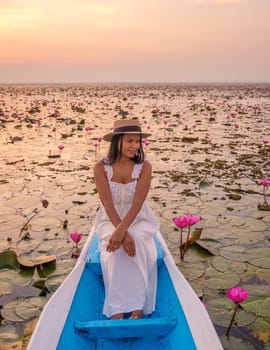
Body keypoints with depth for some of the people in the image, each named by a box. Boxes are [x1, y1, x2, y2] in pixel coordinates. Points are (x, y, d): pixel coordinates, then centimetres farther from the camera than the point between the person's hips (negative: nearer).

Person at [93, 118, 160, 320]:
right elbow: (108, 204, -18)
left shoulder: (144, 167, -11)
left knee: (137, 245, -32)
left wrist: (122, 230, -34)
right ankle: (117, 311, -28)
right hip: (110, 221, 0)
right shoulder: (101, 168, -11)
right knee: (117, 248, -31)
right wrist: (123, 233, -30)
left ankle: (137, 309, -27)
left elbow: (137, 203, -20)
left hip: (139, 221, 0)